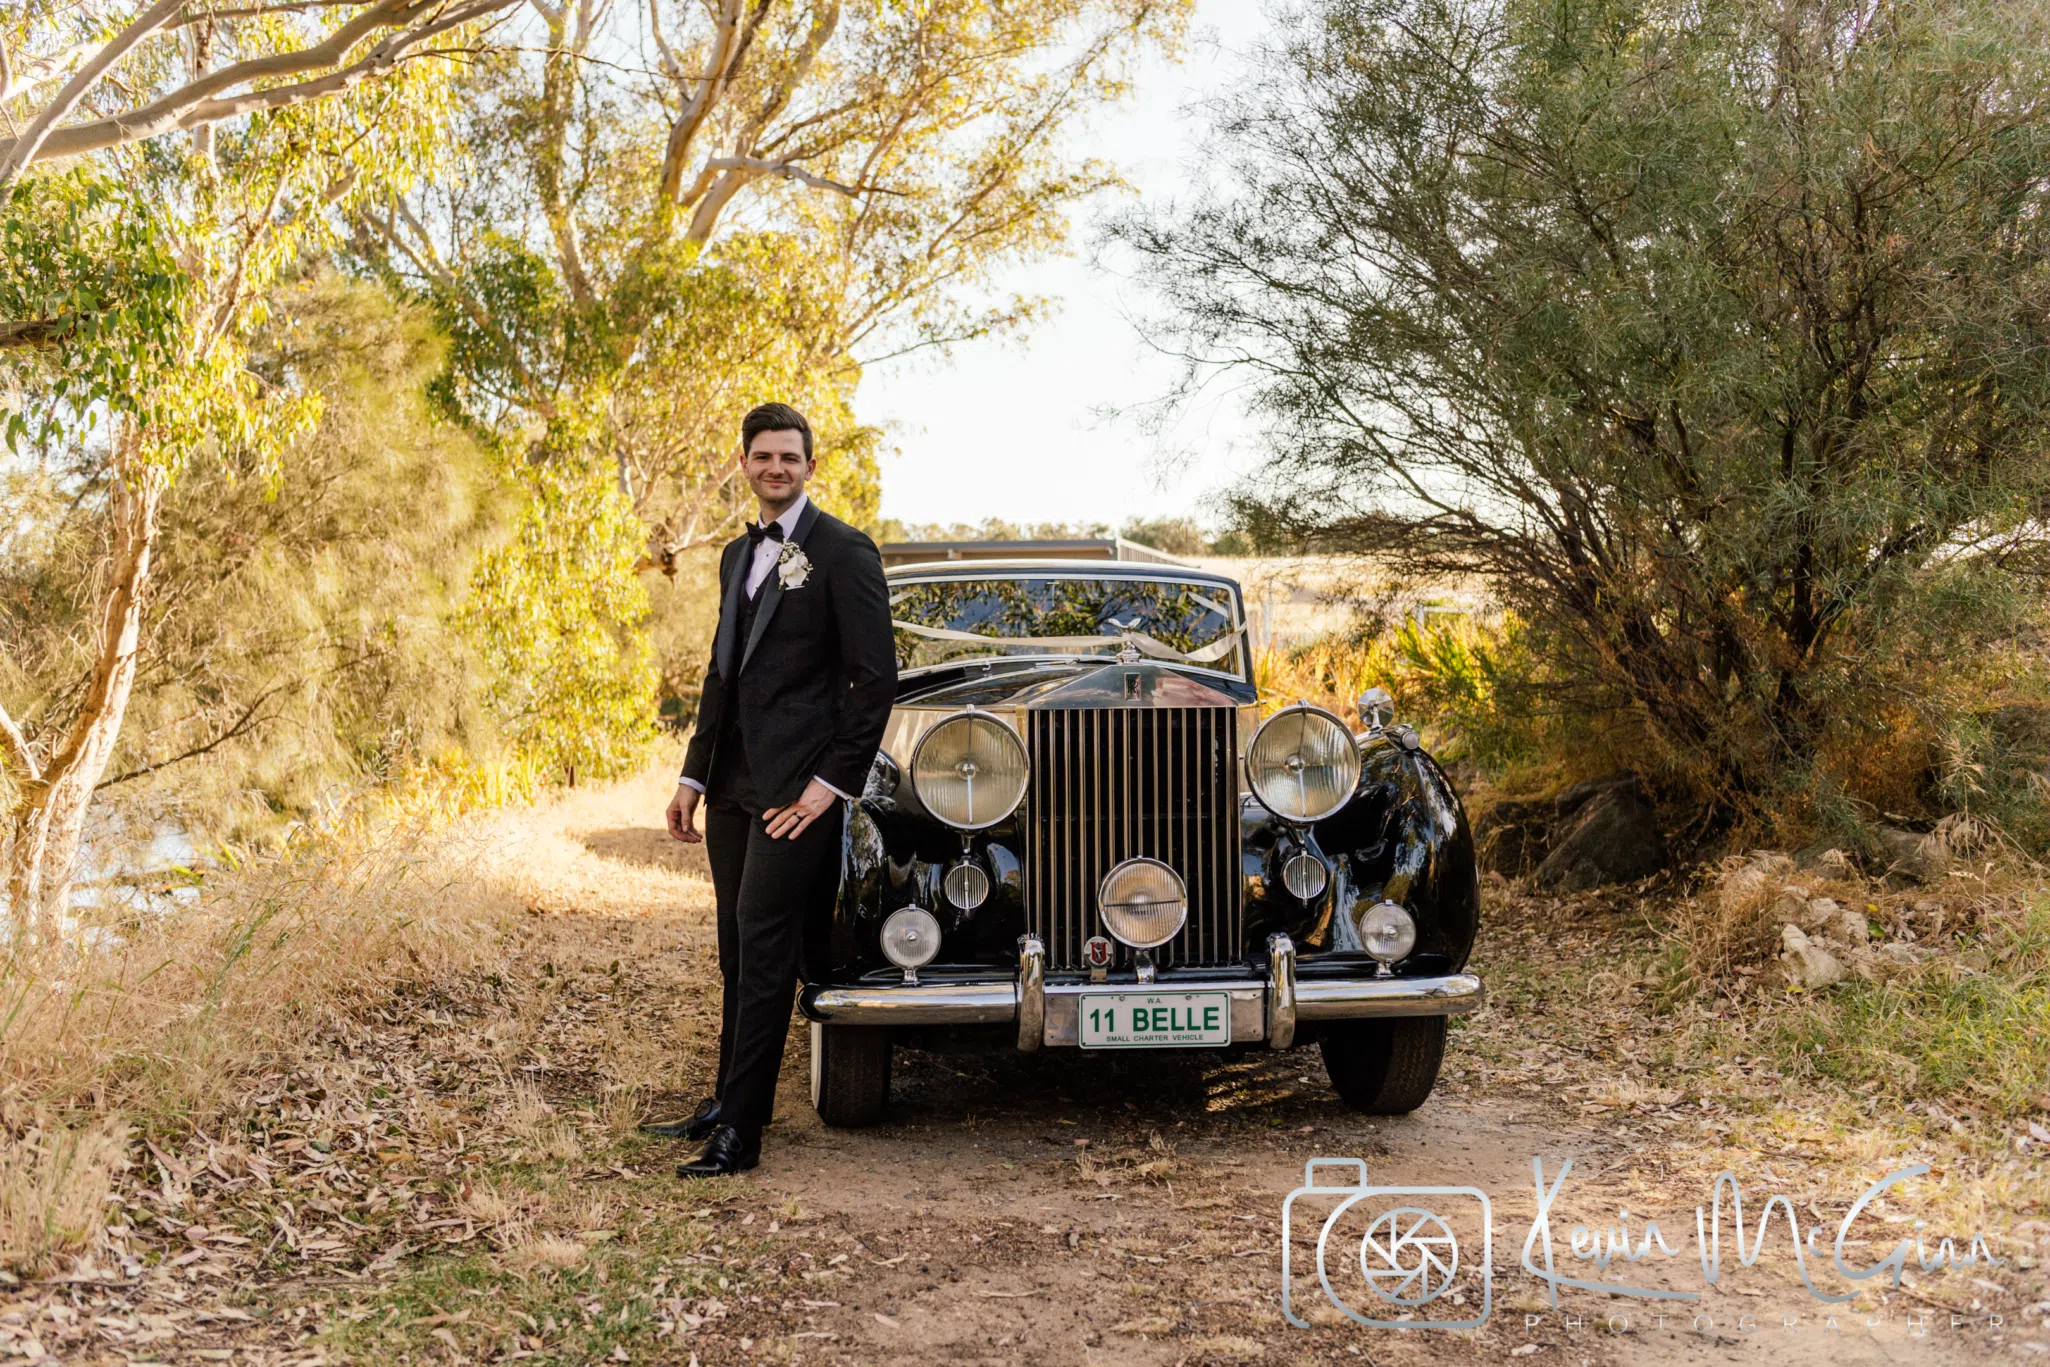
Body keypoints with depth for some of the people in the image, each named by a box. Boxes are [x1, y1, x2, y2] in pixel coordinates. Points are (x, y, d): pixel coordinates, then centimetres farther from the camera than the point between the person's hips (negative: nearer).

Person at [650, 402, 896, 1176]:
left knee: (764, 949, -9)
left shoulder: (843, 551, -6)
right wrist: (693, 776, 16)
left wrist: (833, 783, -14)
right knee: (738, 952, 13)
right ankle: (730, 1097, 24)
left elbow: (875, 678, -11)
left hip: (796, 788, -7)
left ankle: (740, 1132, -6)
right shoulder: (739, 555, 18)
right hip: (734, 784, 7)